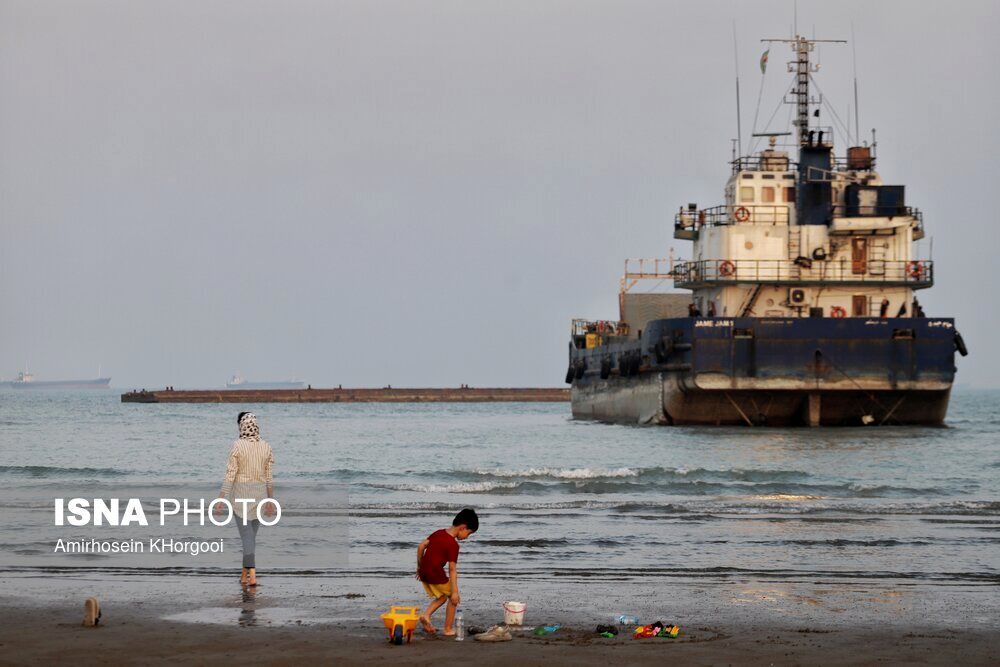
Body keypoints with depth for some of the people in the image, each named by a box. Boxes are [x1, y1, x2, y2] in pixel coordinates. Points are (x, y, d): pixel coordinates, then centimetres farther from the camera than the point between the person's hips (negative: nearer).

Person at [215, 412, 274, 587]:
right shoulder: (266, 447, 0)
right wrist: (270, 502, 13)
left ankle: (252, 576, -14)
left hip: (240, 495, -4)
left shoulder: (237, 446, -14)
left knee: (247, 536, -4)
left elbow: (230, 476, -15)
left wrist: (221, 500, -11)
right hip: (260, 494, 4)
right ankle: (245, 574, 25)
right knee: (251, 535, 18)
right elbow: (269, 477, 5)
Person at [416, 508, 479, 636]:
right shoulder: (453, 545, -15)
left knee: (442, 597, 24)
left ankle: (426, 616, 3)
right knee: (453, 598, 11)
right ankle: (448, 629, 12)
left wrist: (420, 566, 23)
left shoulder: (438, 533, 8)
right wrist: (455, 592, -14)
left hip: (424, 572, 8)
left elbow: (421, 546, 12)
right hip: (436, 574, -8)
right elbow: (452, 570, -16)